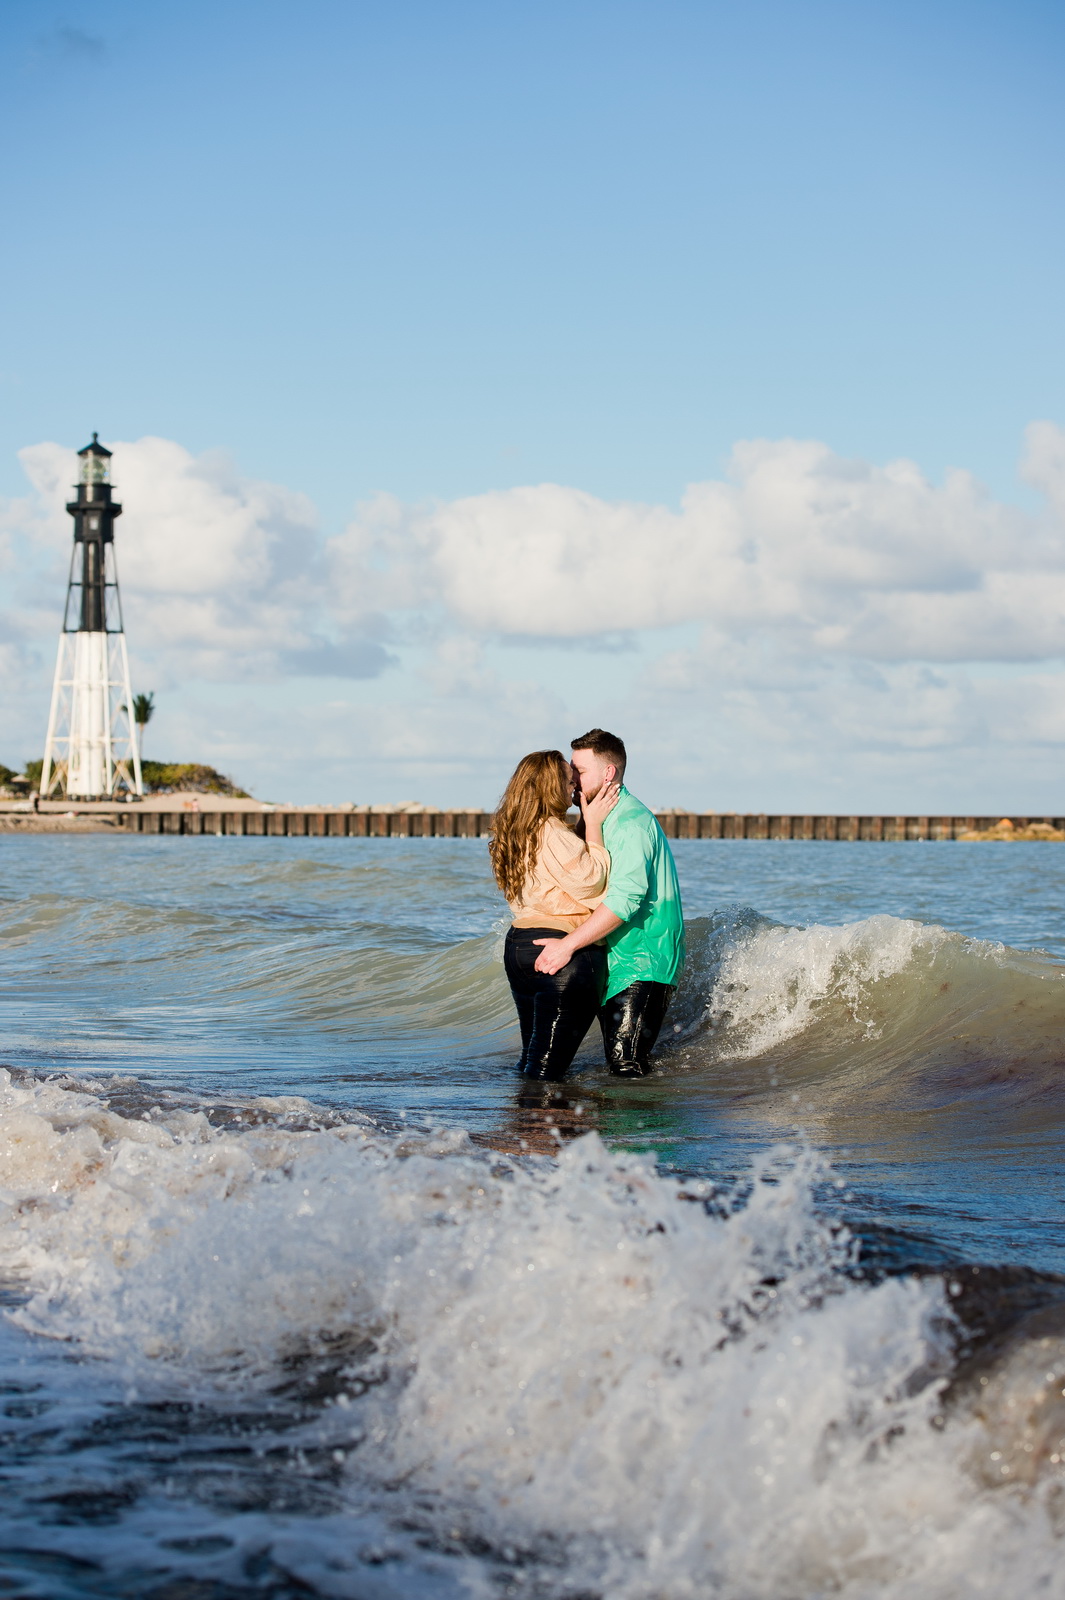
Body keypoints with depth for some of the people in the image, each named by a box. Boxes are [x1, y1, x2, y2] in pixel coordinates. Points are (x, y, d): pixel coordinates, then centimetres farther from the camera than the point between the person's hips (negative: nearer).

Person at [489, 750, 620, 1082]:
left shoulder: (513, 832, 14)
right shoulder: (552, 831, -15)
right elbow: (588, 882, -11)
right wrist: (593, 825, -6)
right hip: (563, 950, -9)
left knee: (532, 1057, 18)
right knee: (547, 1068, -5)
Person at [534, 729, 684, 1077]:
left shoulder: (631, 822, -17)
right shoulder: (606, 819, 18)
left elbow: (626, 898, -29)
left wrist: (568, 944, -32)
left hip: (643, 966, -10)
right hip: (614, 963, 10)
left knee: (626, 1064, -16)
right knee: (618, 1064, 9)